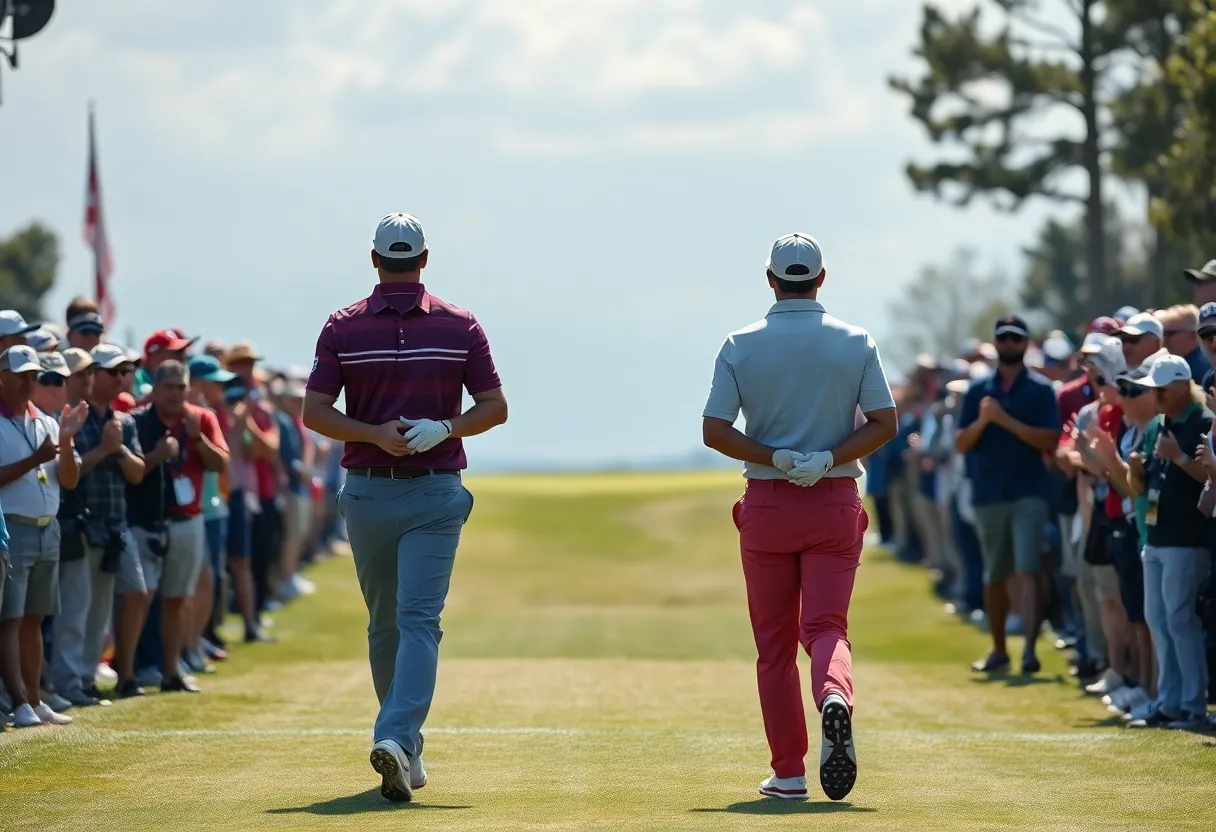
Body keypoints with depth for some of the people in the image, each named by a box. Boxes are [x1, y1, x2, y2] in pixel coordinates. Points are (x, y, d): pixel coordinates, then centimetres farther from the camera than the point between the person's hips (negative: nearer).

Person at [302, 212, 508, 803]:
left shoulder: (343, 327, 0)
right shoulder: (459, 325, 1)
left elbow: (315, 413, -7)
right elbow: (494, 407, -1)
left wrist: (376, 435, -12)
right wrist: (444, 430, -11)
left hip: (366, 493, 1)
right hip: (436, 493, -1)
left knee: (383, 624, 15)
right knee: (419, 621, -9)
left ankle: (404, 748, 22)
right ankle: (398, 738, -28)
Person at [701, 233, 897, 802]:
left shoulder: (740, 346, -2)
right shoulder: (855, 342, 1)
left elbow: (714, 431, -8)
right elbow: (885, 424, -5)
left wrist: (778, 460, -11)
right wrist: (826, 461, -11)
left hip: (766, 503, 0)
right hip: (836, 503, 0)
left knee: (774, 643, 8)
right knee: (826, 625, -1)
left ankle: (789, 773, 9)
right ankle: (835, 697, -35)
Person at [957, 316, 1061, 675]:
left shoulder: (1040, 389, 1)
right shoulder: (978, 391, 10)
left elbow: (1049, 440, -10)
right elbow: (961, 444, 5)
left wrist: (1006, 420, -18)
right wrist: (982, 421, -14)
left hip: (1029, 493, -4)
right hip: (988, 494, 4)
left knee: (1027, 571, -15)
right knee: (994, 577, 12)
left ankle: (1030, 648, -21)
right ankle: (998, 651, 24)